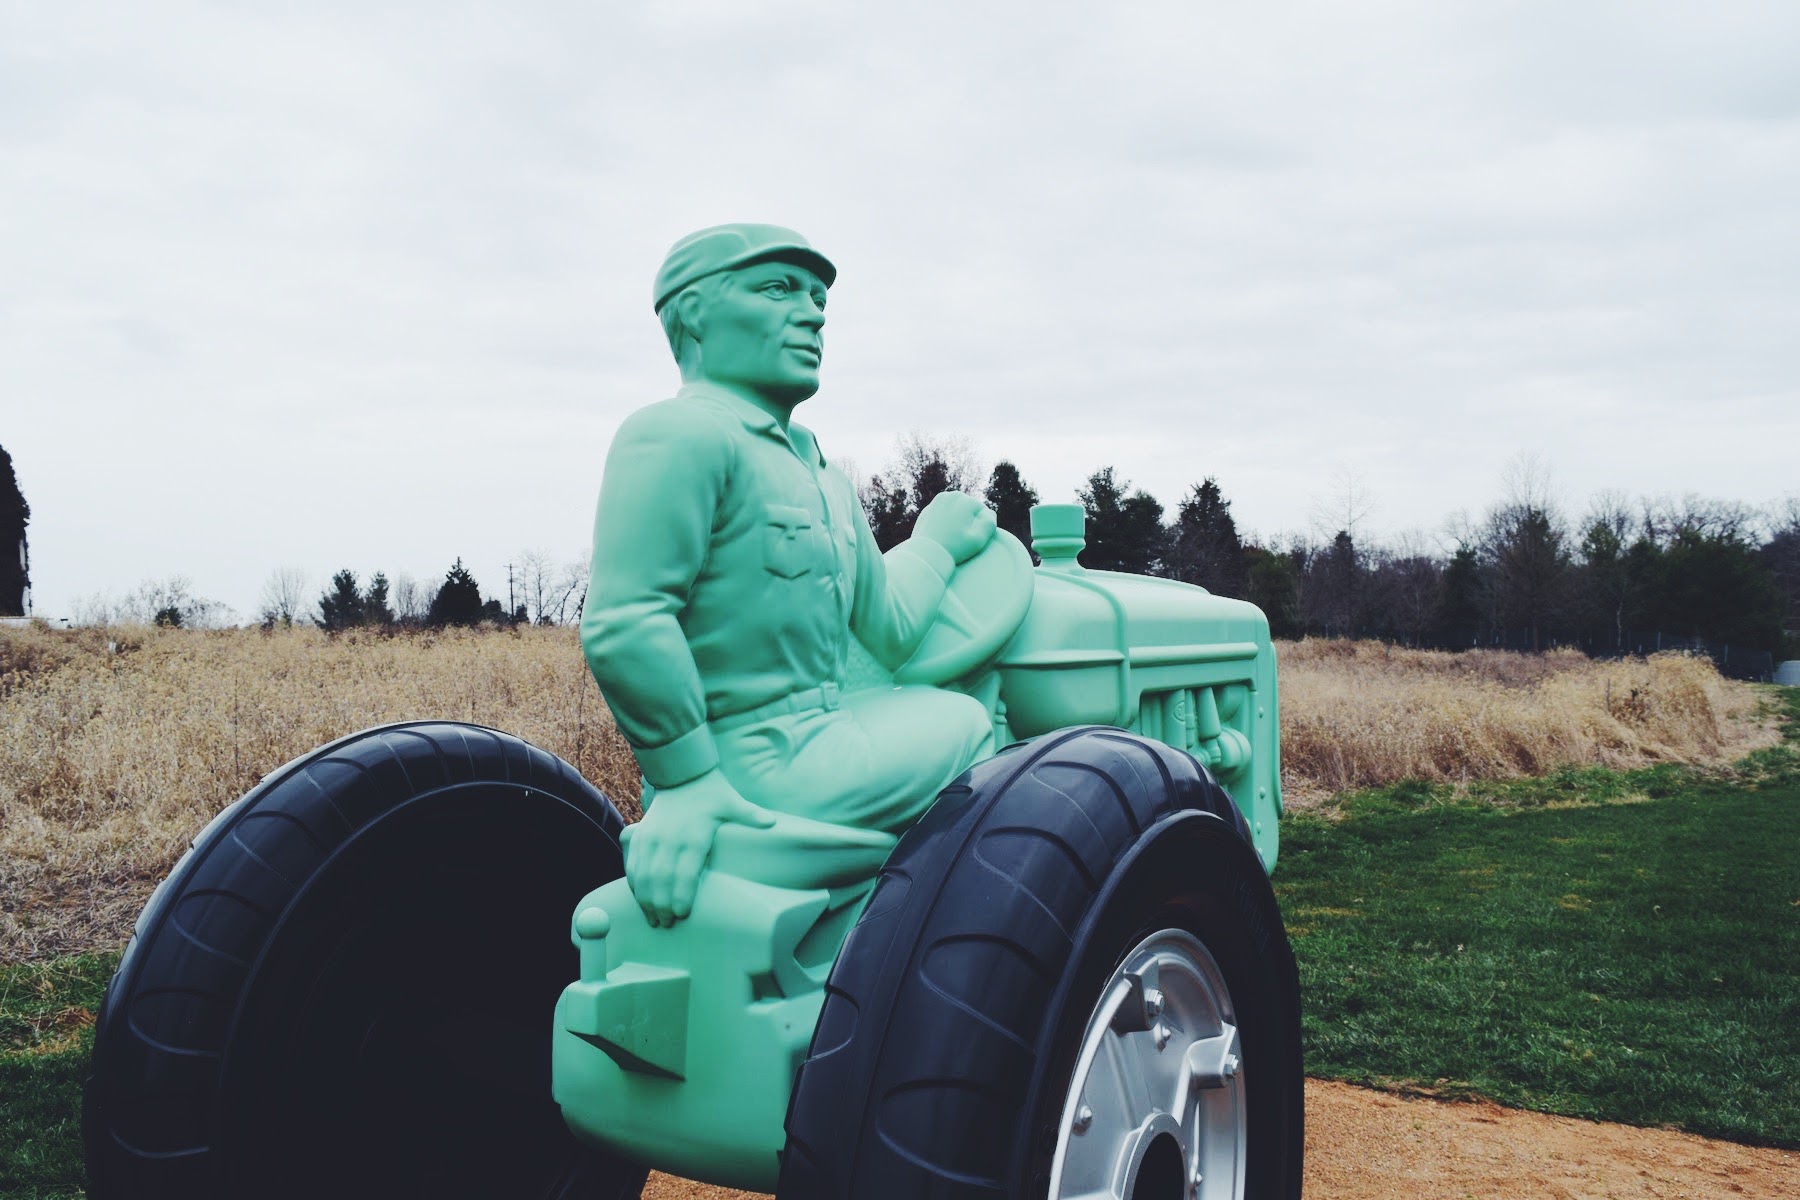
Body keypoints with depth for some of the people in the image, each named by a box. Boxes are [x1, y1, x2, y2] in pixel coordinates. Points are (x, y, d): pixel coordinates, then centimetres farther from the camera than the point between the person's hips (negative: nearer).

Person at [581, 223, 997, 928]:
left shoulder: (816, 473, 18)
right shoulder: (681, 434, -15)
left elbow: (887, 627, 18)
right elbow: (622, 626, -26)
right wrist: (687, 780, -25)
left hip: (813, 736, 10)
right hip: (752, 773, -10)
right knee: (971, 722, 1)